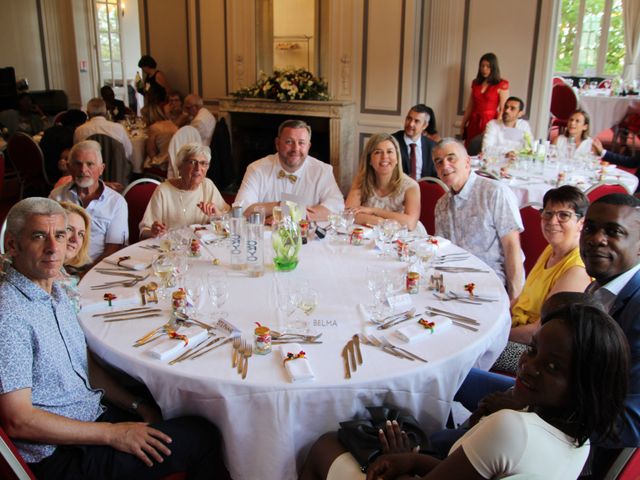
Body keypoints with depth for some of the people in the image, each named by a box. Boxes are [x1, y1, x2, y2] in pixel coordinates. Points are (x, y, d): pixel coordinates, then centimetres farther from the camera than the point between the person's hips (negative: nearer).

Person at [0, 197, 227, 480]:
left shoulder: (56, 292, 8)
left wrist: (137, 406, 5)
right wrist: (113, 434, -20)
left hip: (95, 412, 9)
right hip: (60, 454, -9)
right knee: (202, 438, -8)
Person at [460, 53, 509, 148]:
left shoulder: (502, 85, -5)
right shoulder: (475, 83, 11)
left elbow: (503, 109, -9)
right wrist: (463, 125, 12)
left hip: (490, 122, -5)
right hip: (474, 122, 5)